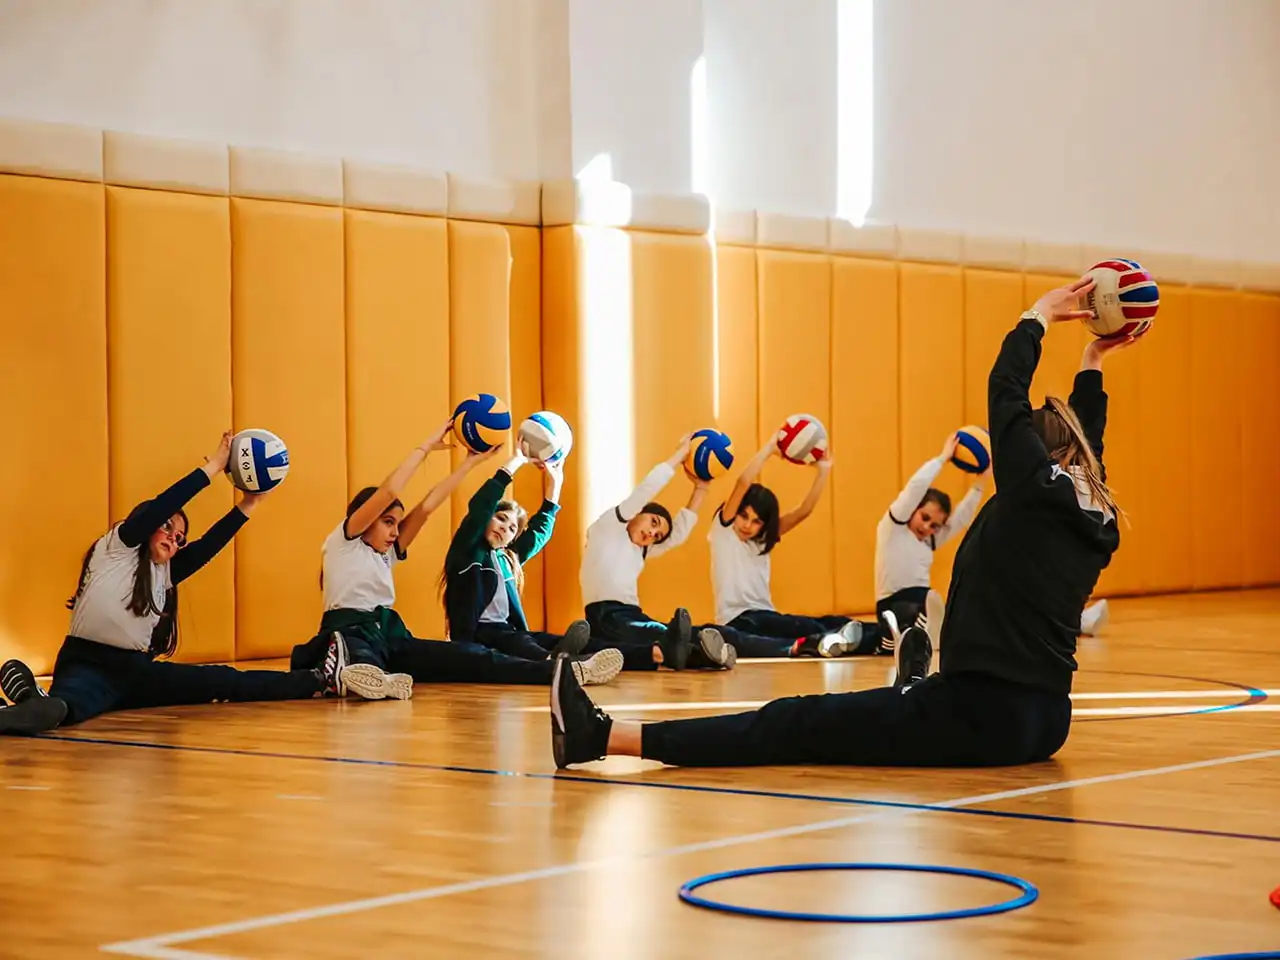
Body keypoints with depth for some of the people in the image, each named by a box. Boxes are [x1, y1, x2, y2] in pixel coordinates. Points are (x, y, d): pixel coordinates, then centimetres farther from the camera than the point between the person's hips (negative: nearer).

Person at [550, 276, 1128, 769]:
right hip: (1044, 722, 8)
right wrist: (1093, 364, 42)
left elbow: (1006, 390, 0)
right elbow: (1084, 440, 31)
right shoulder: (1096, 518, 11)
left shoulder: (1036, 491, -10)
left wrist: (1041, 314, 14)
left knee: (795, 726, -11)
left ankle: (604, 737, -12)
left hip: (982, 716, -8)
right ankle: (915, 690, 75)